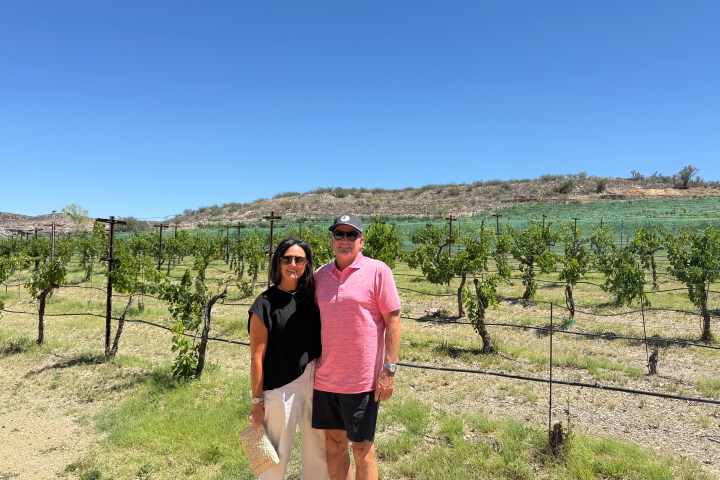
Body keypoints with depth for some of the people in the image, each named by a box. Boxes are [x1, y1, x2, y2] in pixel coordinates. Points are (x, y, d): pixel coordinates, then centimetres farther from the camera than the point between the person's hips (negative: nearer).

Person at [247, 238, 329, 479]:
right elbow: (257, 357, -8)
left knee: (319, 451, 15)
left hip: (314, 384, 5)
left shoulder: (311, 297, 4)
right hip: (280, 389, -4)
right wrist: (257, 401, -6)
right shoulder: (265, 303, -9)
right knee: (276, 457, 9)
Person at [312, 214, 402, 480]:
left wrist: (389, 369, -13)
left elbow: (393, 321, -8)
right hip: (325, 377, 5)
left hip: (362, 379, -4)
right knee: (333, 443, 16)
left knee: (362, 447, 9)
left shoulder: (377, 271, -8)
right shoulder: (321, 274, 6)